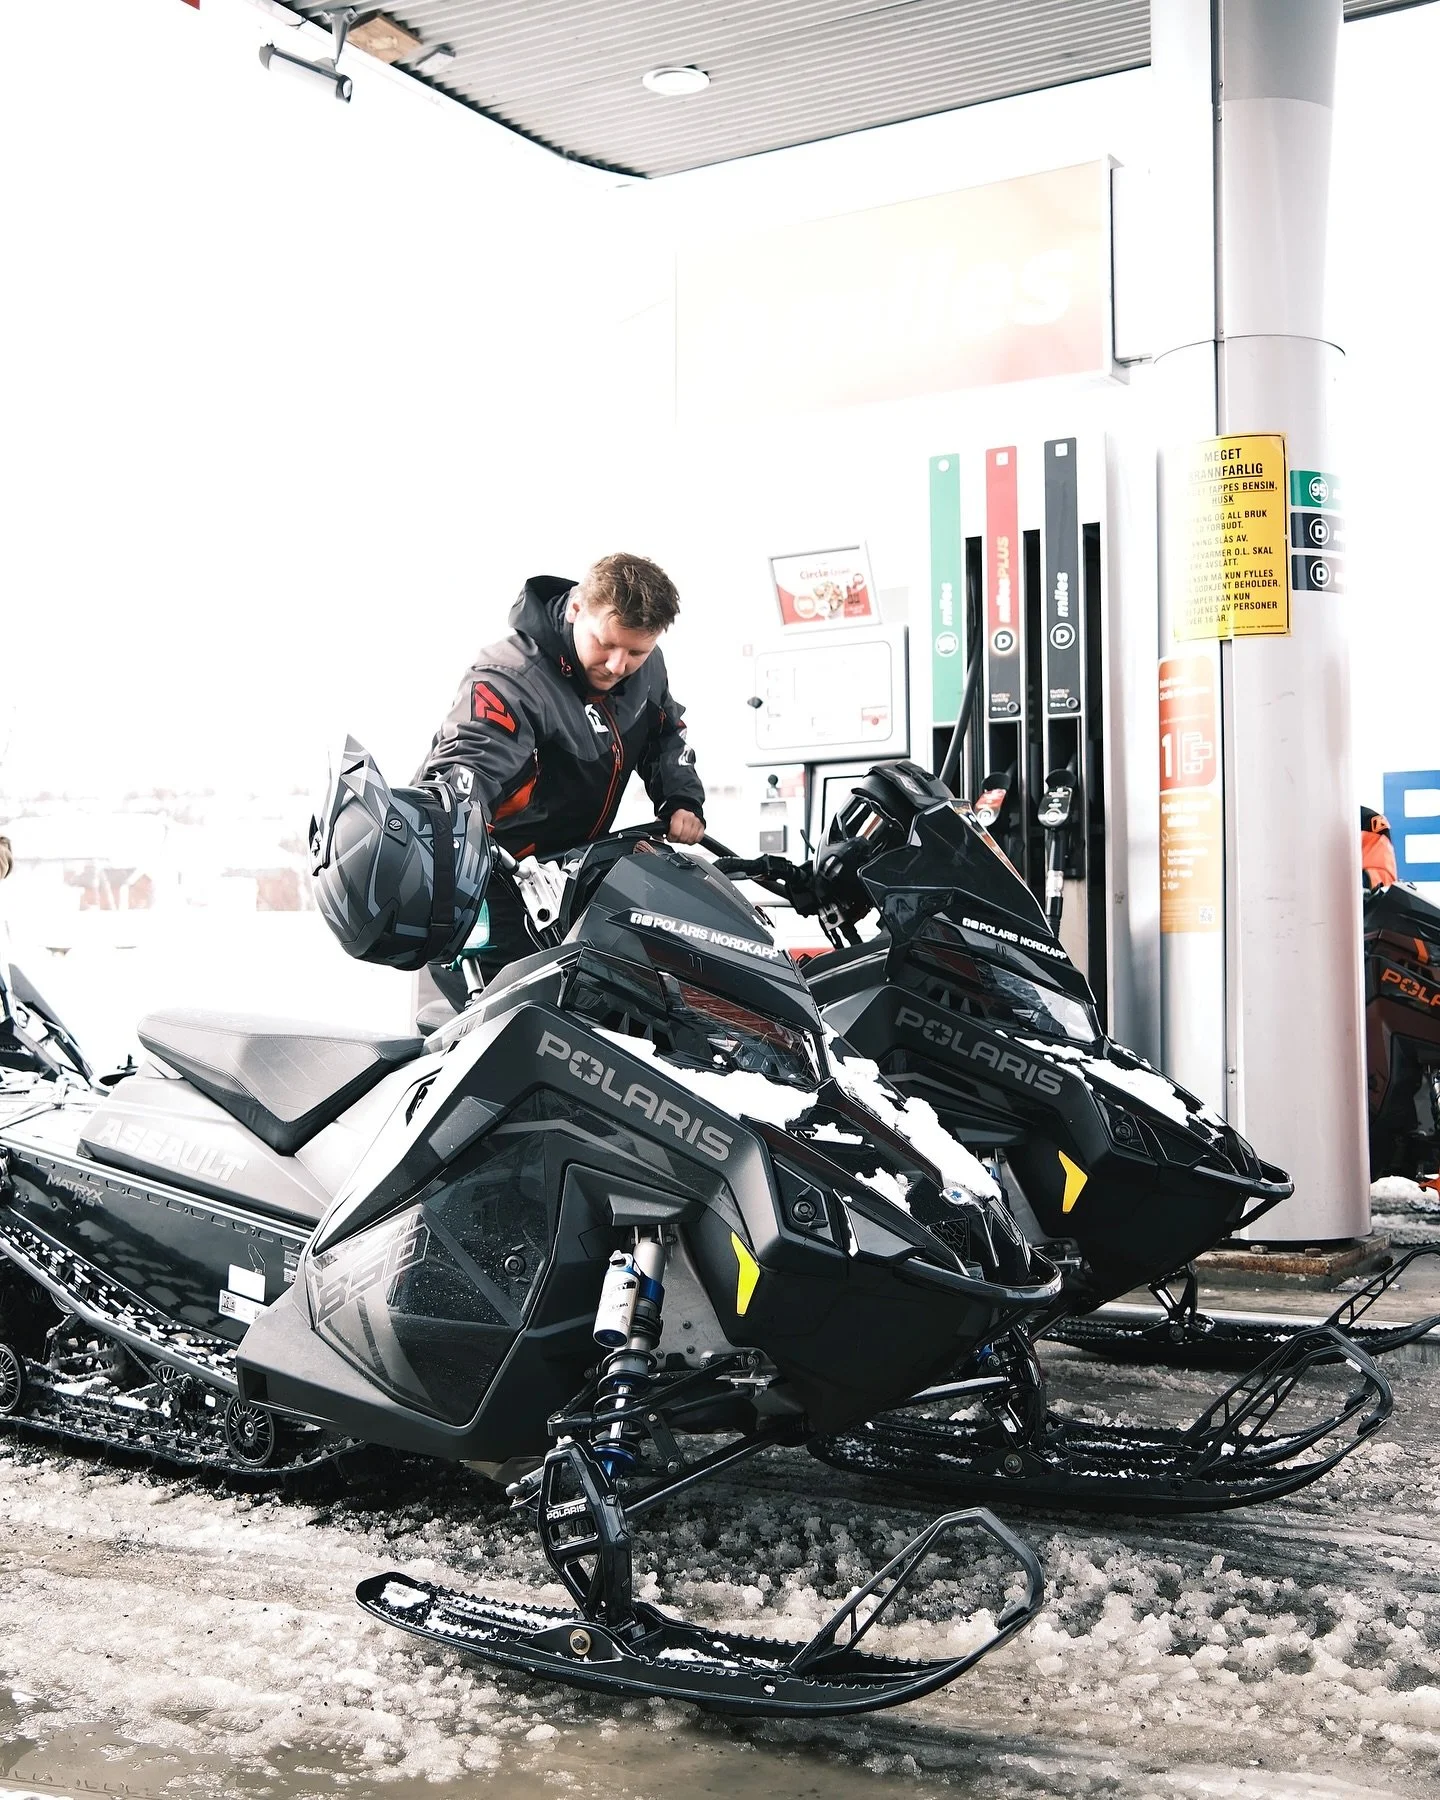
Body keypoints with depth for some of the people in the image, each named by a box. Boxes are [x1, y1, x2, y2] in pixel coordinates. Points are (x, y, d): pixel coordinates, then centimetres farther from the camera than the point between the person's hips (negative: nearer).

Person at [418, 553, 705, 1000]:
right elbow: (468, 763, -41)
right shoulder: (511, 675, -26)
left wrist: (681, 800, 2)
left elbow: (666, 732, 18)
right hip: (493, 876, -7)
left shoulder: (645, 666, -2)